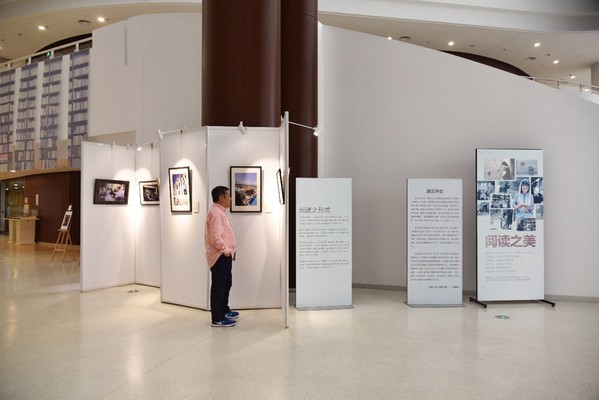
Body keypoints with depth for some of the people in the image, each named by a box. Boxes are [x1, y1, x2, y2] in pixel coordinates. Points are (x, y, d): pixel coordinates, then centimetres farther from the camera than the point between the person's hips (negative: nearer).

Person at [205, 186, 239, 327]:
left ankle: (224, 311, 36)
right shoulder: (216, 213, -19)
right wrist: (226, 250, -16)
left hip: (224, 255, 11)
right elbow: (215, 237, -26)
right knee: (218, 286, -3)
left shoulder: (220, 212, 15)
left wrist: (230, 250, 15)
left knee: (226, 283, 21)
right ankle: (217, 319, 5)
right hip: (220, 256, -11)